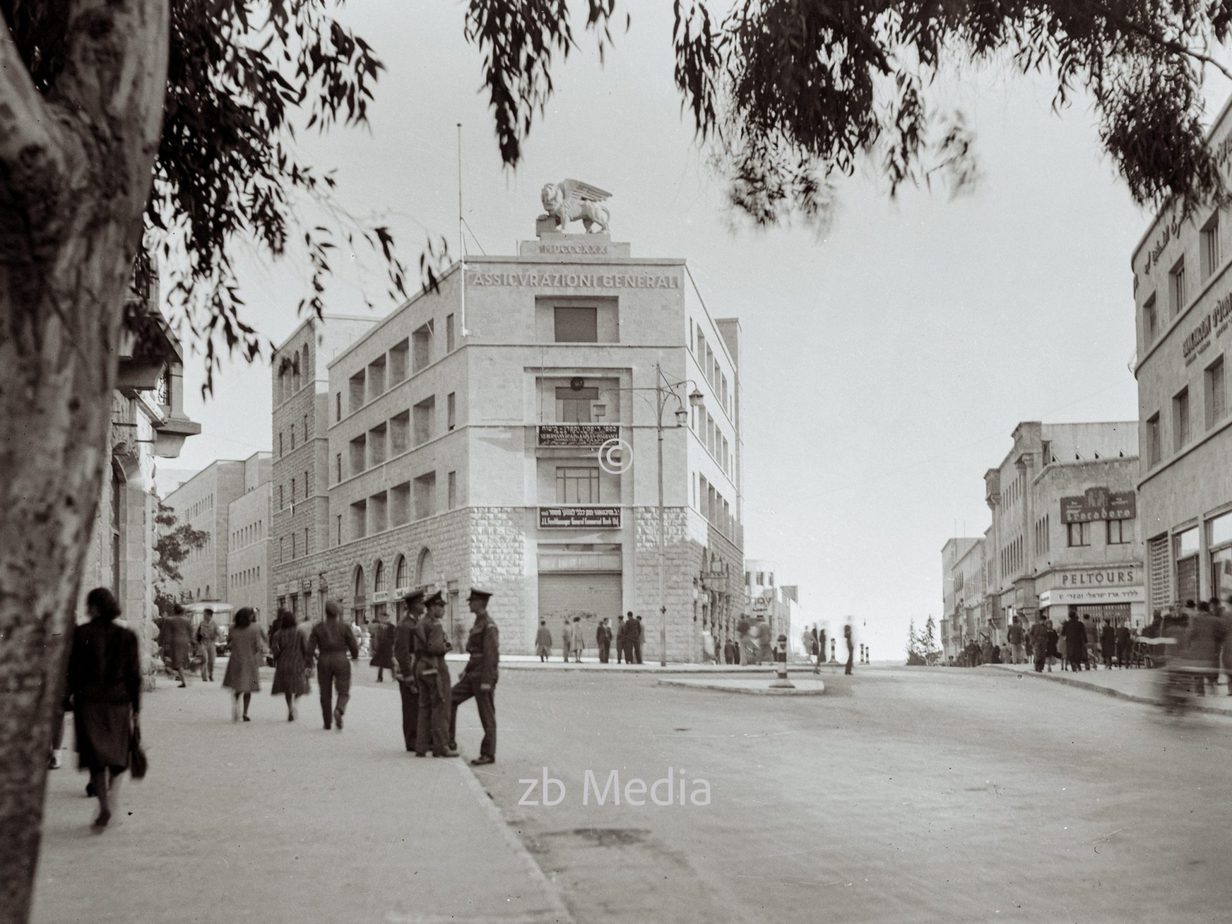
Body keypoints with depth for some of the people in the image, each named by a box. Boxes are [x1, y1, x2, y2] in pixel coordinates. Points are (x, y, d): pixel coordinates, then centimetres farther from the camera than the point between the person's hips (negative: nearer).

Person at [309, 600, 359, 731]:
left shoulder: (318, 628, -2)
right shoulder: (344, 627, -4)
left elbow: (310, 649, -5)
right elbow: (354, 647, -4)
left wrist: (315, 657, 17)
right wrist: (355, 656, 18)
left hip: (324, 663, 2)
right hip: (341, 662, -2)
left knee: (325, 694, 16)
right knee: (343, 693, 3)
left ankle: (327, 723, 20)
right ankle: (339, 711, -27)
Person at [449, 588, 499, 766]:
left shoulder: (489, 626, -16)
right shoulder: (479, 623, 15)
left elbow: (491, 654, -21)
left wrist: (486, 681, -23)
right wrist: (466, 670, 20)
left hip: (485, 676, -10)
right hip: (474, 674, 10)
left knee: (487, 716, -2)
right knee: (450, 700, 6)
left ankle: (488, 754, 6)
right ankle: (449, 741, 9)